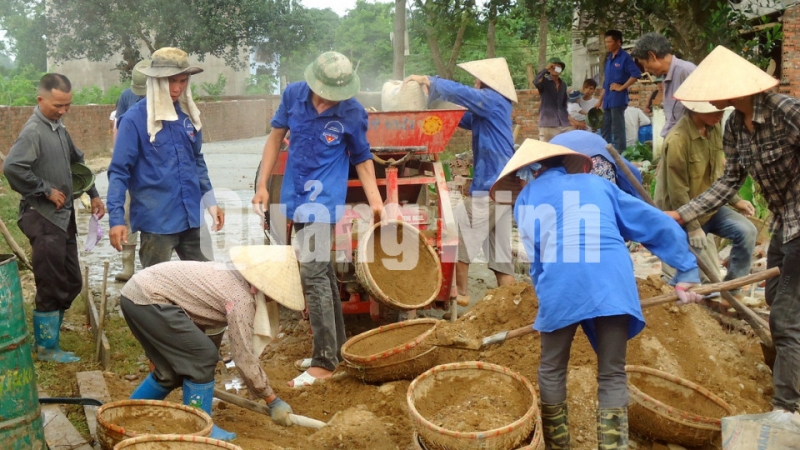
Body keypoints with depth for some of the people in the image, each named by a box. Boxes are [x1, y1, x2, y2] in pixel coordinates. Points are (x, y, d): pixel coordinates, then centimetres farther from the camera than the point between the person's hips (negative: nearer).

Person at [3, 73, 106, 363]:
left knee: (71, 284, 14)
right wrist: (46, 190, -21)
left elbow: (78, 162, 26)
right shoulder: (33, 131, -16)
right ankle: (46, 348, 13)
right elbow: (12, 167, -30)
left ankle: (49, 329, 33)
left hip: (64, 217, 9)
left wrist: (93, 195, 19)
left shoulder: (59, 129, 11)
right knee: (51, 288, -1)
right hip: (43, 220, -8)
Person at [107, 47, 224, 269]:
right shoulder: (135, 119, -9)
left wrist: (211, 202, 16)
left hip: (191, 217, 5)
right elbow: (119, 171, -10)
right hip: (156, 220, -5)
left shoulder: (188, 115, 8)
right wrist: (116, 218, -18)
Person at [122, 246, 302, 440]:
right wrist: (274, 402, -3)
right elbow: (244, 358, -12)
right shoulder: (242, 298, -15)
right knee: (202, 357, -6)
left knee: (171, 369, 18)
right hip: (147, 298, -10)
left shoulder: (236, 275, 13)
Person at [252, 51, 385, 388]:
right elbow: (276, 136, 8)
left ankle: (325, 361, -3)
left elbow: (363, 160, 0)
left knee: (313, 273, -11)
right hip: (297, 196, 5)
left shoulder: (353, 113, -11)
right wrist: (262, 184, 6)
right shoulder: (293, 95, -3)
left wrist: (376, 202, -10)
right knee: (323, 272, 15)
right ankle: (336, 347, 28)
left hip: (322, 201, -5)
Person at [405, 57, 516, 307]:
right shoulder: (492, 105, 18)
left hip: (490, 185, -10)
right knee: (499, 247, 11)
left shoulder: (492, 100, -11)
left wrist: (427, 80, -7)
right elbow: (463, 120, 23)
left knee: (459, 232, -1)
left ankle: (461, 292, 7)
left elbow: (458, 92, -21)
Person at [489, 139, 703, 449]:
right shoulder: (597, 184, 27)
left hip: (560, 286, -1)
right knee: (612, 375, 11)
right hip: (612, 282, 1)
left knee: (552, 369, 18)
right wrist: (687, 273, 29)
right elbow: (659, 225, 25)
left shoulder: (526, 198, 23)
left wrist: (546, 295, 30)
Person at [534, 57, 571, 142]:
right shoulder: (544, 81, 0)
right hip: (548, 124, -5)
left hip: (564, 124, 5)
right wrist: (546, 69, -17)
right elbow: (536, 82, -24)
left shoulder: (563, 84, 18)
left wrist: (568, 116, 13)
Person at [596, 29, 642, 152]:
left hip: (618, 98, -8)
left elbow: (636, 74, -19)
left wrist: (622, 87, -15)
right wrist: (600, 100, 19)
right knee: (605, 130, 11)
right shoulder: (609, 58, 16)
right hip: (608, 100, 8)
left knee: (618, 130, -5)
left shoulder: (624, 57, -7)